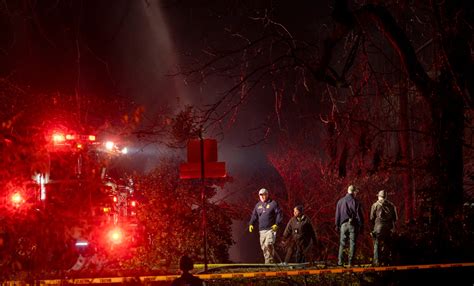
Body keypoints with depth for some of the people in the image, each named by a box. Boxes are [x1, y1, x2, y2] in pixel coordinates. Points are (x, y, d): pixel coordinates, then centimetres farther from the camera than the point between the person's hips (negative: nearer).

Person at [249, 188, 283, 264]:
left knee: (268, 244, -21)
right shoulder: (258, 205, 17)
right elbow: (254, 216, 20)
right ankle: (270, 261, 9)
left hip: (271, 229, -6)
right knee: (263, 247, 2)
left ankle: (269, 262, -18)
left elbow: (279, 214, -2)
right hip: (261, 230, 6)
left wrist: (276, 224, -14)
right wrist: (251, 224, 3)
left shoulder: (273, 203, 1)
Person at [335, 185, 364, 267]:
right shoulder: (356, 202, -5)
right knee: (352, 244, 1)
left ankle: (340, 261, 3)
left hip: (344, 224, 3)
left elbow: (337, 214, 10)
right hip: (353, 224, -2)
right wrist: (361, 226, 0)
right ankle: (350, 262, -2)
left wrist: (337, 225, 16)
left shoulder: (340, 201, 5)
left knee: (342, 244, 8)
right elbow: (359, 215, -5)